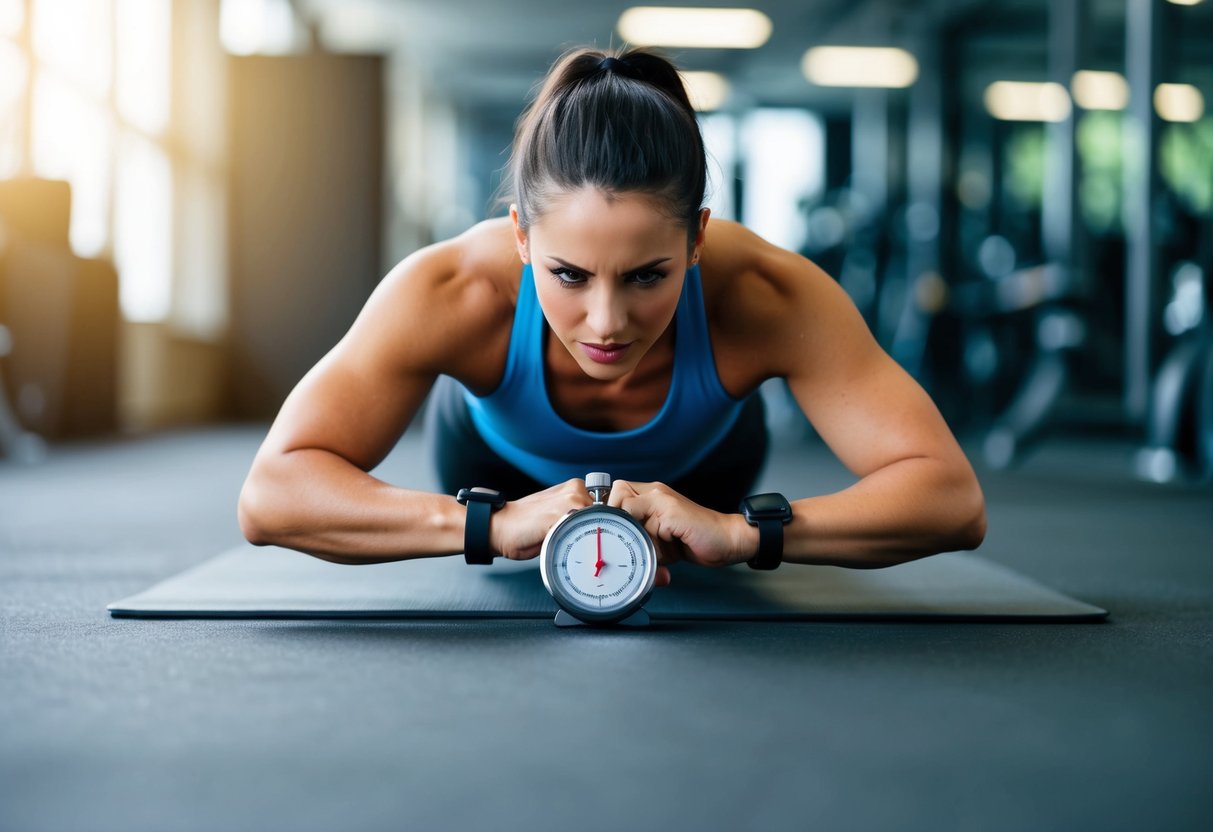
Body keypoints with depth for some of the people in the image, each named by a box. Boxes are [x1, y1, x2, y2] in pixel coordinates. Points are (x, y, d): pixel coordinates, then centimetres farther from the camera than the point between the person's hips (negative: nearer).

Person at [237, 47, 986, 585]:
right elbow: (270, 496, -49)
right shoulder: (454, 291, -46)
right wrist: (495, 524, -63)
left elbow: (954, 497, -47)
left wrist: (739, 532, -62)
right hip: (500, 453, 0)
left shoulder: (765, 294, -45)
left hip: (697, 465, 1)